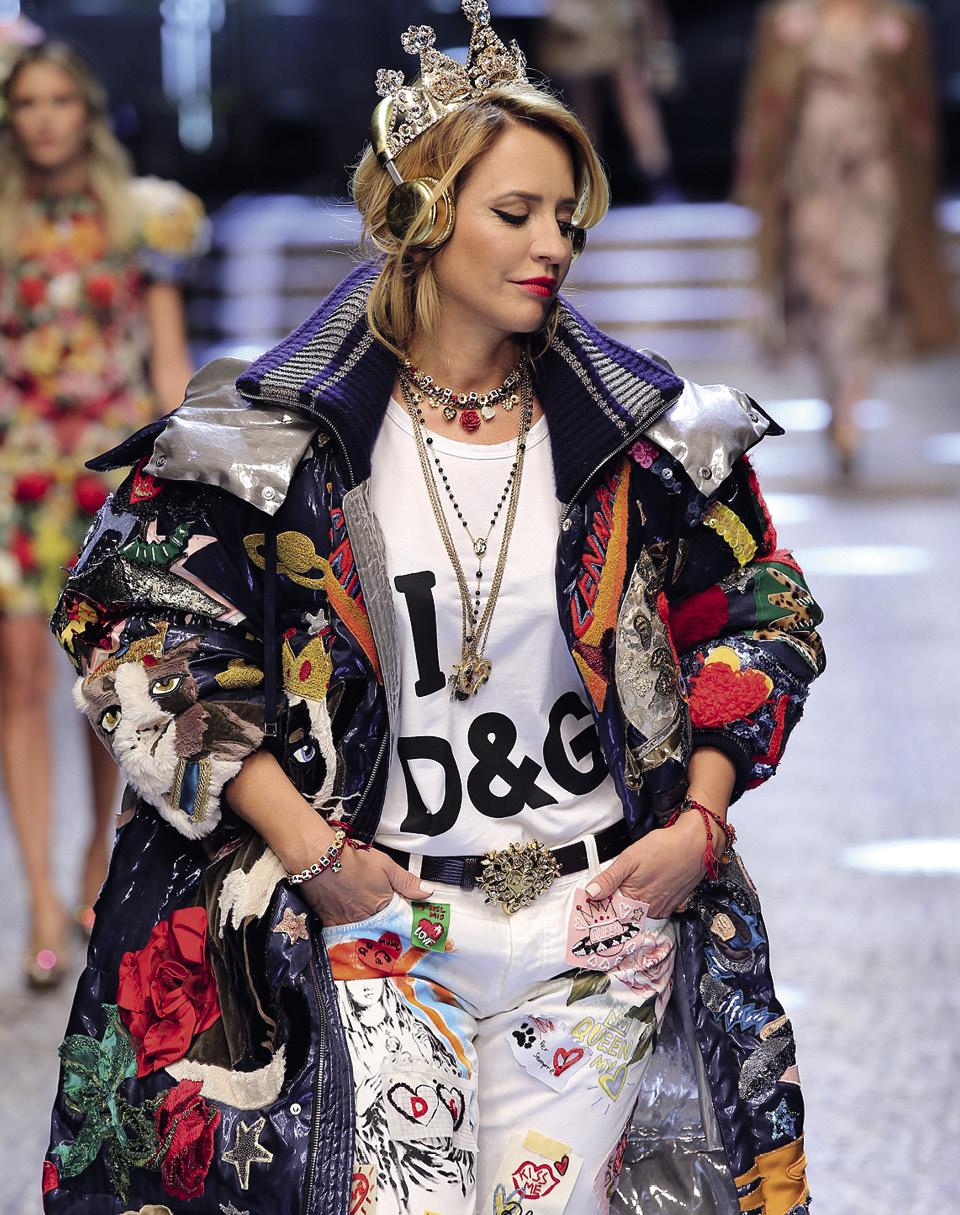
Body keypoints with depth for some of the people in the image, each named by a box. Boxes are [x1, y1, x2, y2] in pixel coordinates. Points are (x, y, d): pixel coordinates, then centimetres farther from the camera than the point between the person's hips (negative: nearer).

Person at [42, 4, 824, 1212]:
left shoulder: (647, 439, 2)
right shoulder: (273, 435, -6)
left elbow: (765, 619, 12)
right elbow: (134, 625, -5)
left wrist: (697, 820, 0)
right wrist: (308, 849, -9)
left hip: (597, 917, 2)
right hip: (374, 919, -2)